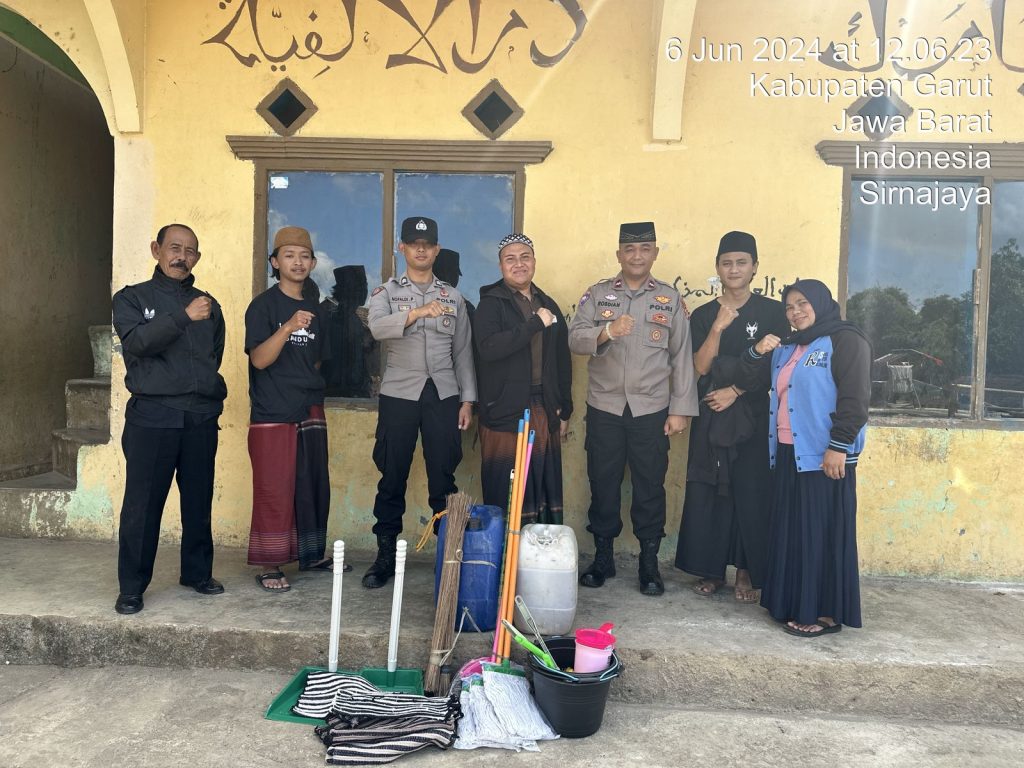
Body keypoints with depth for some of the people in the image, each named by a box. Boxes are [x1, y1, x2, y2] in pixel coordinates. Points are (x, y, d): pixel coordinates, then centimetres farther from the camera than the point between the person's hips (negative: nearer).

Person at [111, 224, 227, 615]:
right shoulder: (131, 298, 5)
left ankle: (198, 572, 24)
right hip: (152, 416, -3)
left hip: (201, 417, 3)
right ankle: (131, 587, 10)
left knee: (199, 501, 9)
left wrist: (212, 393, 9)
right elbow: (138, 342, -14)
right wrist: (184, 316, -25)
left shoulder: (208, 305, 15)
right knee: (142, 505, -1)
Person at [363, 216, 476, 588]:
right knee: (392, 478, 3)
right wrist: (418, 312, -31)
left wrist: (467, 399, 5)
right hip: (399, 394, -1)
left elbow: (463, 352, 12)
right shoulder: (386, 291, 6)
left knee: (443, 478, 3)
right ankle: (385, 555, 14)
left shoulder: (453, 296, 13)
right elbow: (377, 327, -16)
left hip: (443, 395, 1)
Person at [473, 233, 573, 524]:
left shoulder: (548, 305, 15)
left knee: (545, 494, 5)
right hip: (504, 414, -4)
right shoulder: (491, 303, -1)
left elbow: (562, 361, 17)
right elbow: (488, 347, -20)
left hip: (545, 413, 5)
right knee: (505, 499, -2)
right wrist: (536, 323, -20)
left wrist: (565, 410, 14)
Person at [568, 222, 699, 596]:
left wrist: (680, 409, -1)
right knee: (603, 482, 8)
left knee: (650, 486, 6)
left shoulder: (670, 299, 5)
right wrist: (607, 331, -25)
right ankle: (603, 557, 24)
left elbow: (682, 357, 4)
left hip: (651, 410, 0)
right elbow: (575, 338, -5)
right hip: (604, 407, 1)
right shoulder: (597, 294, 5)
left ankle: (649, 562, 20)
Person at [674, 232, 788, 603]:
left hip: (753, 417, -2)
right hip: (710, 416, 2)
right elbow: (701, 367, -2)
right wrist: (718, 327, -14)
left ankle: (747, 572, 13)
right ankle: (711, 569, 16)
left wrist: (735, 391, -9)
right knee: (705, 493, 3)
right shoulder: (702, 315, 8)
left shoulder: (772, 312, 2)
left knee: (752, 494, -1)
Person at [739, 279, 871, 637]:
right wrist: (757, 352, 3)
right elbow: (749, 378, 22)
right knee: (791, 531, 11)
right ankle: (795, 603, 21)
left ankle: (826, 612, 7)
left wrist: (839, 446, -20)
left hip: (824, 455, -8)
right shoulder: (787, 348, 20)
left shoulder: (845, 340, -5)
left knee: (822, 532, -2)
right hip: (789, 453, 8)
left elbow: (854, 398, -14)